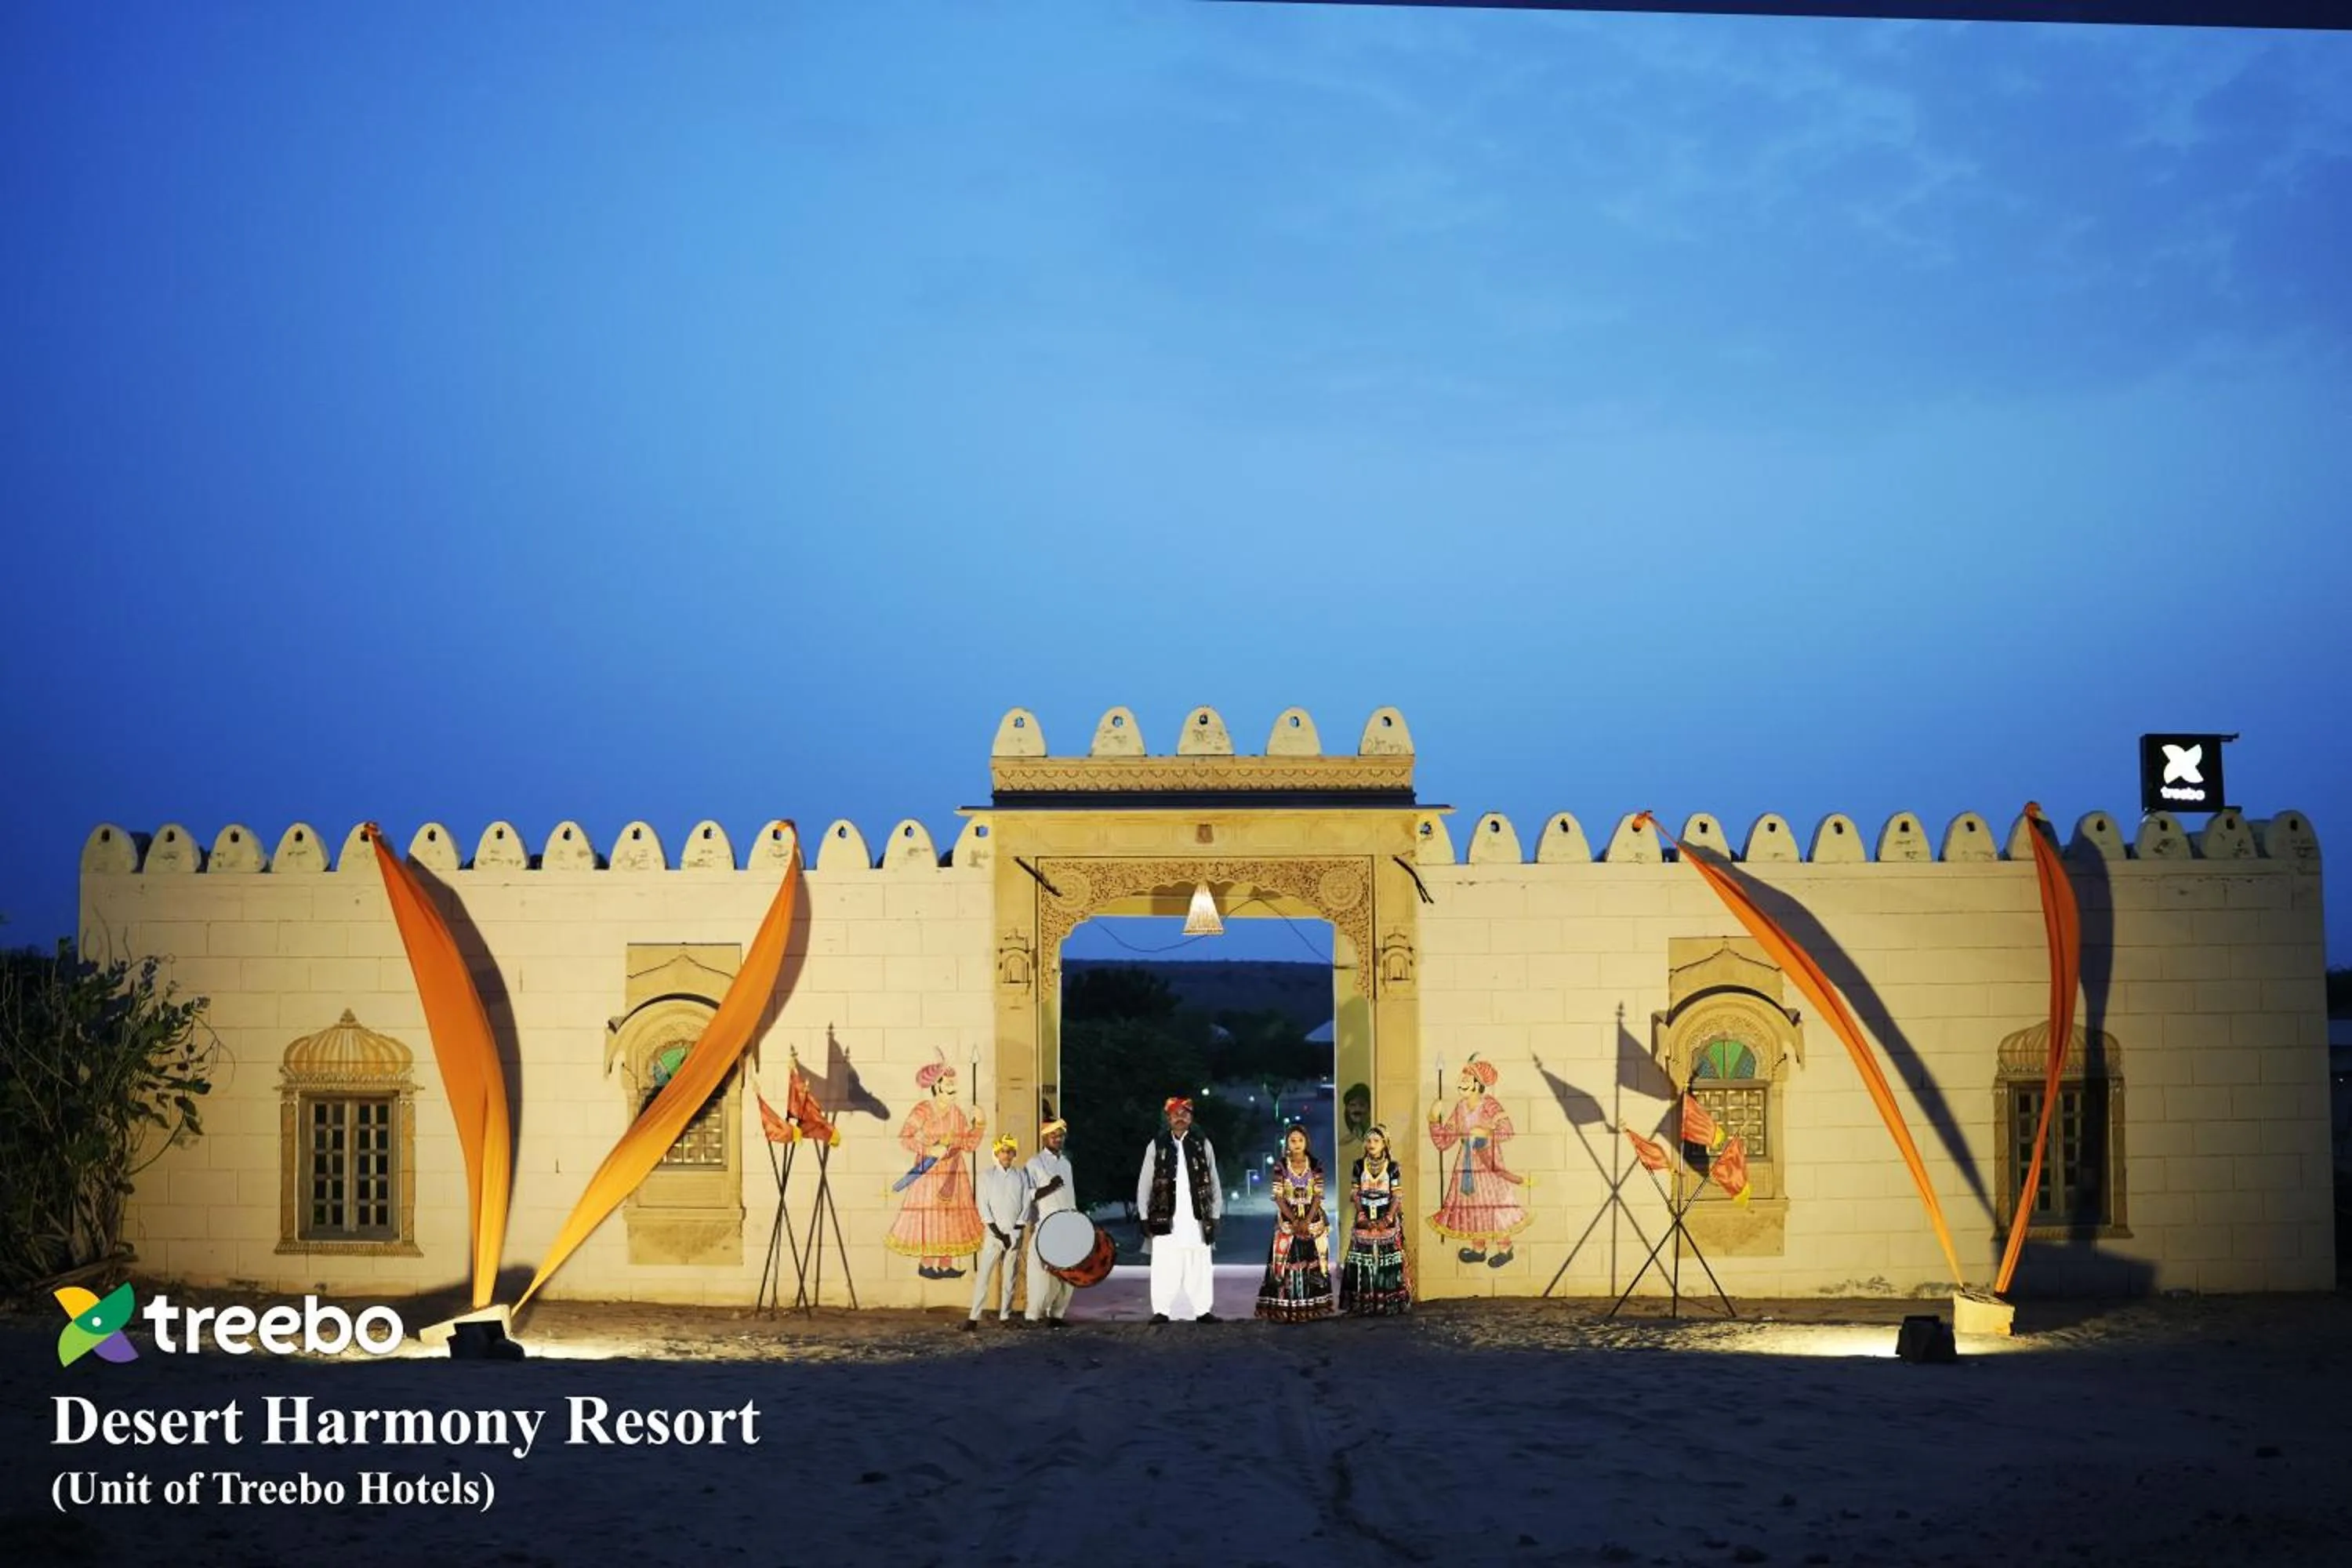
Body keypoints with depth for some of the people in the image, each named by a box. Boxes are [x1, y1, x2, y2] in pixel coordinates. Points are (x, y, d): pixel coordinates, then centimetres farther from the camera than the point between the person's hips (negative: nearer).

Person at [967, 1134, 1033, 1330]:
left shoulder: (1021, 1175, 7)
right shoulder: (987, 1175, 3)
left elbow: (1026, 1204, 4)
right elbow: (983, 1206, -2)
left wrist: (1015, 1232, -5)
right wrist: (998, 1232, -10)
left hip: (1015, 1233, 2)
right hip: (993, 1232, -2)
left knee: (1010, 1276, 4)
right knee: (982, 1274, -8)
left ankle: (1005, 1316, 9)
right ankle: (974, 1317, -8)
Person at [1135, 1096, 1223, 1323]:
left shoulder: (1203, 1145, 8)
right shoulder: (1156, 1146, 6)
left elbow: (1214, 1183, 10)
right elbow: (1144, 1184, 8)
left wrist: (1215, 1215, 5)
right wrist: (1144, 1217, 2)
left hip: (1196, 1218, 1)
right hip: (1165, 1217, -1)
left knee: (1200, 1266, 0)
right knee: (1164, 1266, -3)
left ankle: (1202, 1310, 5)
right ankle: (1161, 1311, 3)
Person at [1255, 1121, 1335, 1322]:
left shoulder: (1315, 1165, 2)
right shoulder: (1280, 1166, 0)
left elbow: (1318, 1195, -2)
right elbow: (1278, 1196, -4)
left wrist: (1307, 1221, -13)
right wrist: (1294, 1221, -13)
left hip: (1313, 1221, 1)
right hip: (1287, 1221, -1)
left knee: (1313, 1264, 0)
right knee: (1286, 1264, -5)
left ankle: (1312, 1306, 6)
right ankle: (1285, 1309, -3)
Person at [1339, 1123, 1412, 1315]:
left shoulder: (1392, 1167, 1)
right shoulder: (1359, 1166, 5)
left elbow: (1397, 1196, -2)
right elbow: (1355, 1195, 3)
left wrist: (1387, 1219, -13)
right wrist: (1363, 1217, -9)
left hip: (1387, 1221, -1)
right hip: (1364, 1220, 1)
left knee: (1387, 1261, -3)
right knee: (1363, 1262, -2)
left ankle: (1389, 1303, 1)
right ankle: (1362, 1303, 1)